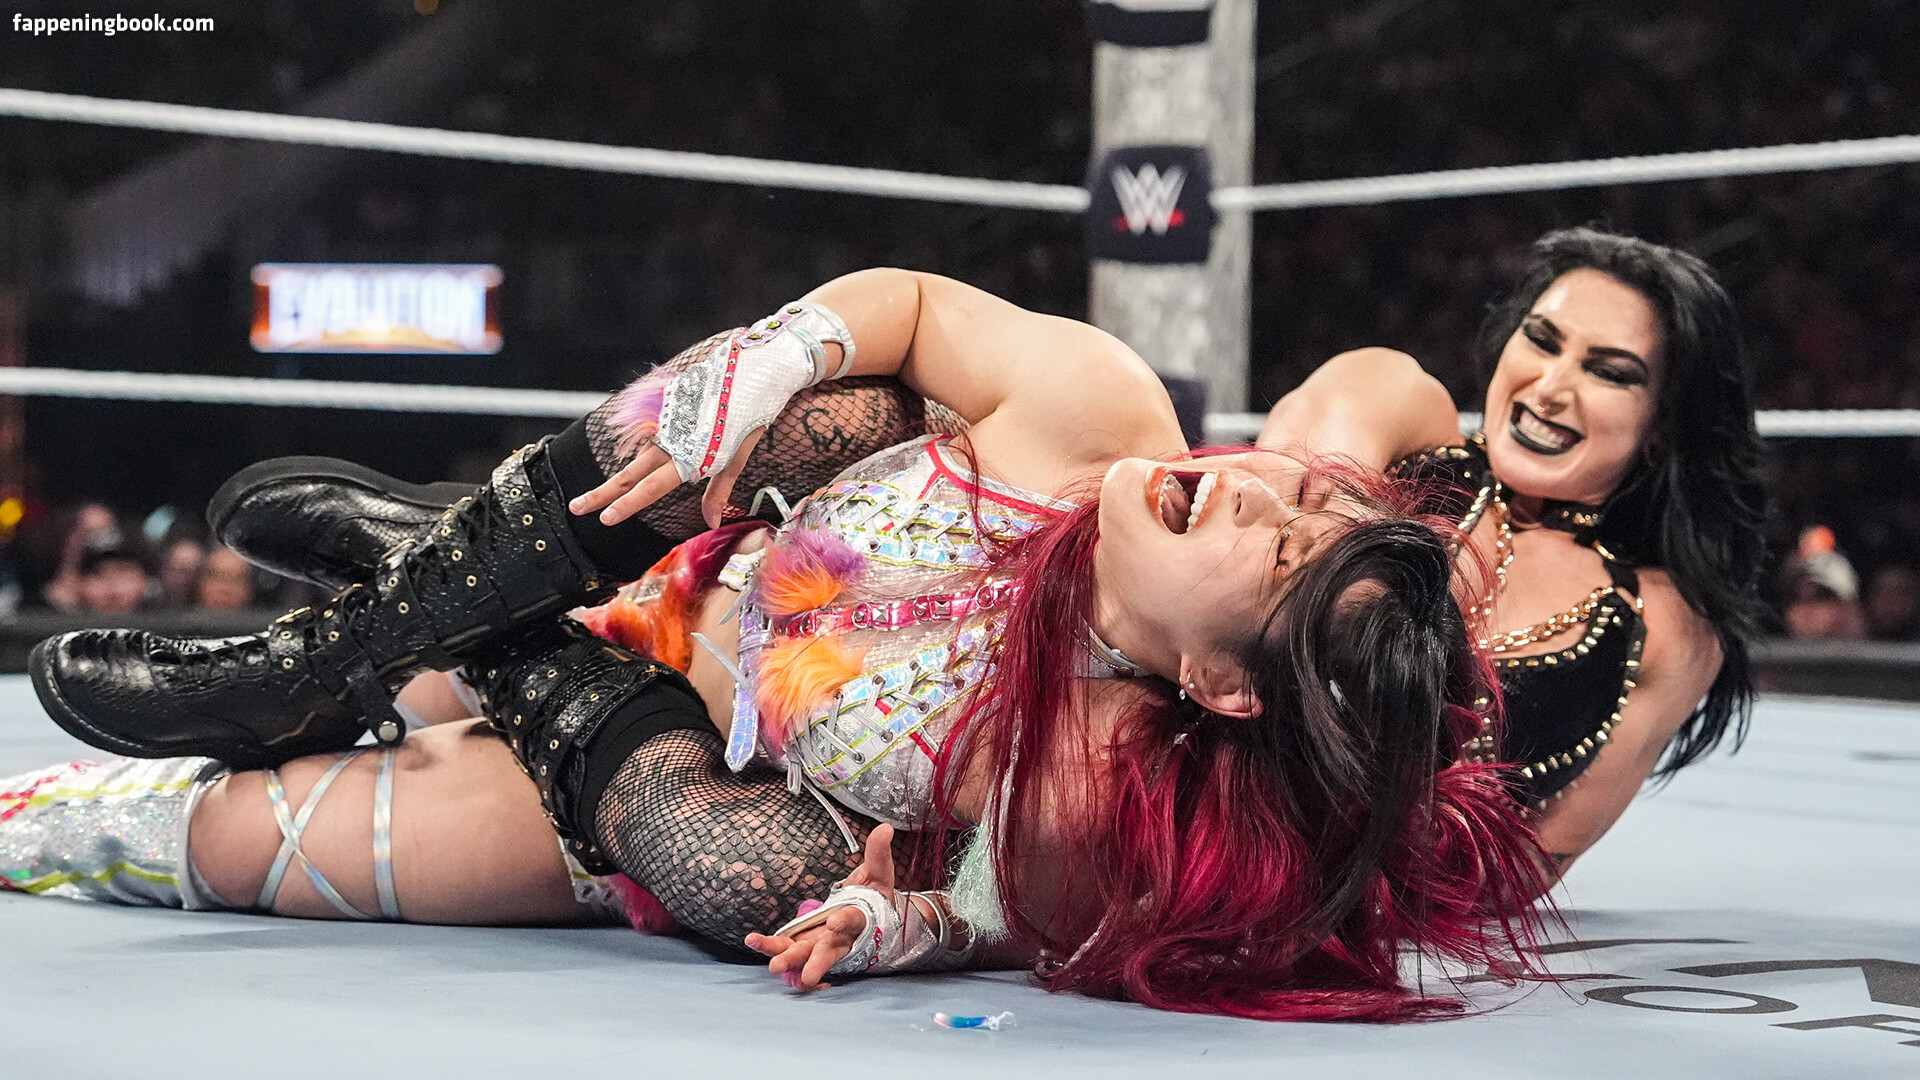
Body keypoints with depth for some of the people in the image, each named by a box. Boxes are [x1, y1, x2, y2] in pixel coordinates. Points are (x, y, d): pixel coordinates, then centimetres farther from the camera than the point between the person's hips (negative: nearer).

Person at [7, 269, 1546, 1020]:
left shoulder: (1092, 802, -38)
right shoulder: (1094, 407, -30)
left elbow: (991, 916, -17)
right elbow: (903, 299, -13)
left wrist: (893, 924, -37)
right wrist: (755, 373, -26)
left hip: (655, 794, -3)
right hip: (685, 583, 4)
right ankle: (314, 674, 8)